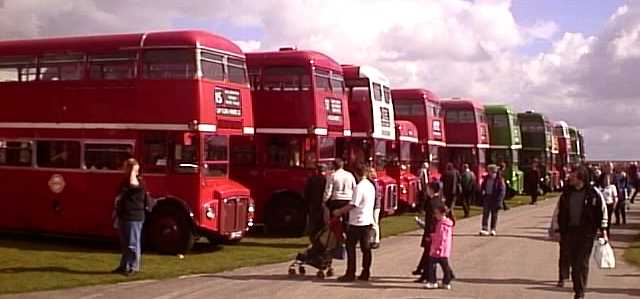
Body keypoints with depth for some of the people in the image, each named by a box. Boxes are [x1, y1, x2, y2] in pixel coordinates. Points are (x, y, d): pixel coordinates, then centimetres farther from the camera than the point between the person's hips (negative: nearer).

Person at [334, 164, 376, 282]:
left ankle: (350, 273, -2)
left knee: (350, 247, -1)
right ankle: (365, 273, 12)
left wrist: (339, 211, -7)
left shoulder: (359, 187, -17)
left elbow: (353, 205, -19)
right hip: (368, 221, 8)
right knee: (366, 248, 9)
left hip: (357, 221, -8)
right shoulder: (371, 186, 11)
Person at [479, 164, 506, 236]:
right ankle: (485, 229, -1)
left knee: (494, 215, 5)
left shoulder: (499, 179, -8)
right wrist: (482, 191, 4)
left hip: (495, 198, -4)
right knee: (485, 214, -1)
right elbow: (482, 187, 21)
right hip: (486, 197, 4)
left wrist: (499, 200, -17)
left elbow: (502, 190, -10)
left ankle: (493, 230, 12)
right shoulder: (486, 178, 7)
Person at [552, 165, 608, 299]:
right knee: (573, 262, 7)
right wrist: (558, 230, 9)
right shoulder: (566, 193, 5)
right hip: (569, 232, 3)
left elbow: (603, 211, 4)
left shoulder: (593, 192, -5)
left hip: (587, 233, -3)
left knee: (582, 264, -4)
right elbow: (559, 212, 11)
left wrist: (603, 230, 3)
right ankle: (572, 286, 19)